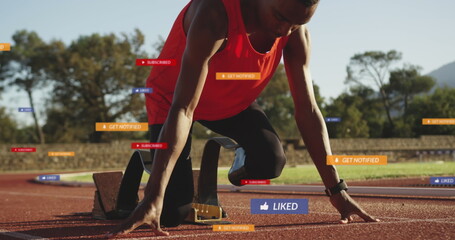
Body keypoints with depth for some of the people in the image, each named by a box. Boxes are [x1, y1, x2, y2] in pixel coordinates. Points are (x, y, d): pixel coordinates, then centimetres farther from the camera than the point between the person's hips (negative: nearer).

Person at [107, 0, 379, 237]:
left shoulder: (295, 30, -21)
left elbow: (307, 110, -16)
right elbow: (182, 109, -44)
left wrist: (337, 190, -20)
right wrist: (153, 198, -49)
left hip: (233, 100, 4)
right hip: (171, 98, -4)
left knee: (270, 161, -25)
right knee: (172, 213, -17)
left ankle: (242, 160, 14)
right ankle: (149, 159, 18)